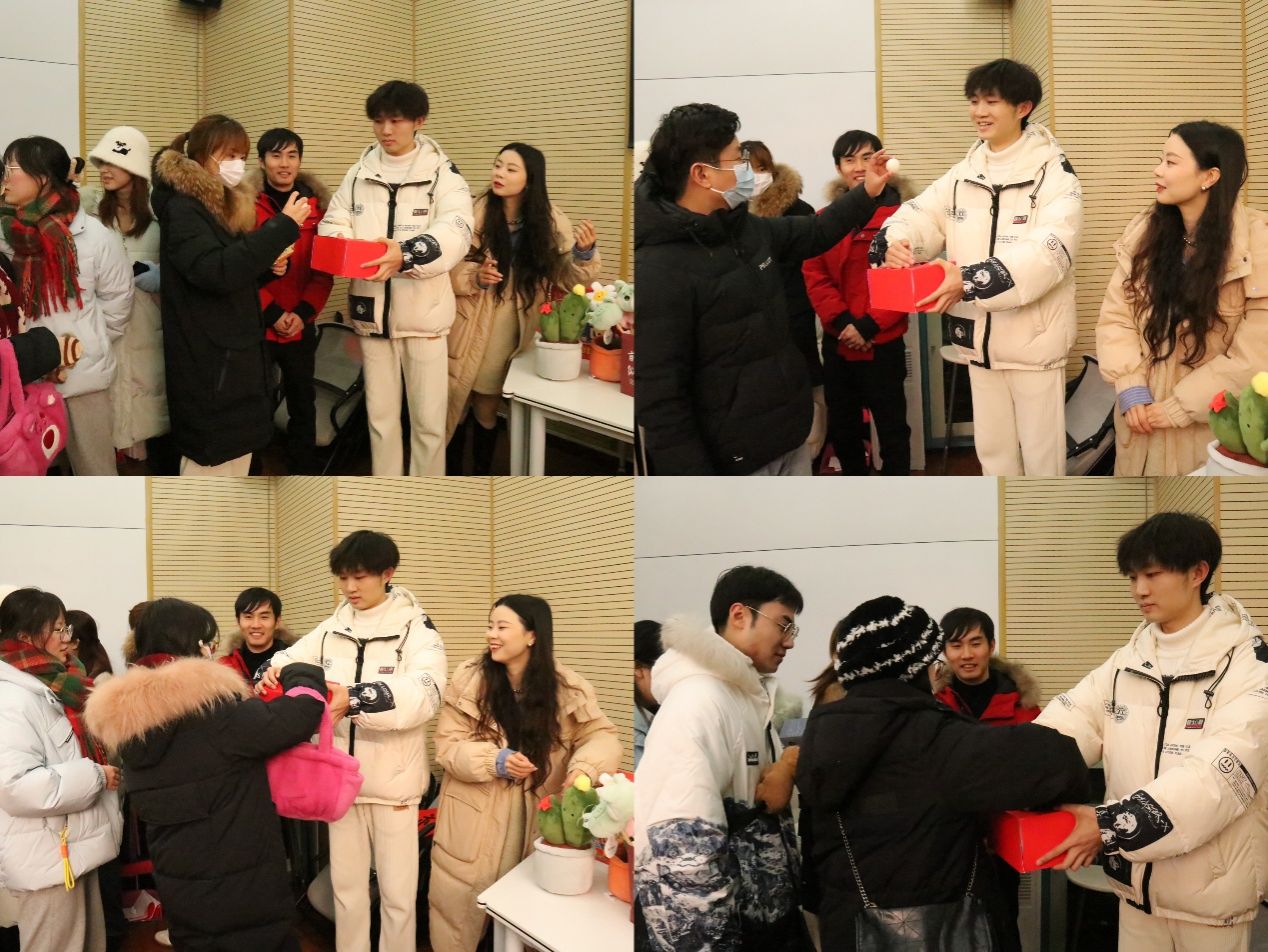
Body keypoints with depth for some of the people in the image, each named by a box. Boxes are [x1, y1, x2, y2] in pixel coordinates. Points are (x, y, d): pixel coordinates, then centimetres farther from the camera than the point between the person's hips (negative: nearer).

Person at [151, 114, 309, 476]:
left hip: (235, 354, 10)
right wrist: (282, 228, -28)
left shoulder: (227, 204, 15)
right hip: (207, 360, -9)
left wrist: (267, 265, 1)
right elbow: (215, 271, -29)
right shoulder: (182, 209, -14)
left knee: (235, 452, 13)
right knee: (211, 459, -6)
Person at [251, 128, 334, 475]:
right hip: (256, 323, -2)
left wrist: (303, 312, -10)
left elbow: (324, 269, 2)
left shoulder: (317, 205, 3)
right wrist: (272, 313, -14)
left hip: (301, 325, 3)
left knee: (302, 400, 11)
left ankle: (303, 470, 23)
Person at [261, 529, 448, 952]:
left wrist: (354, 699, -38)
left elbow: (425, 692, -25)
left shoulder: (415, 628, -9)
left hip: (393, 781, -4)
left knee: (396, 892, 6)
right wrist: (275, 671, -23)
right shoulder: (332, 629, 7)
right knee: (346, 885, 15)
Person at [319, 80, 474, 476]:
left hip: (423, 311, -3)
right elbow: (334, 224, 4)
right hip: (373, 310, 4)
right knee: (380, 415, 14)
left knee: (428, 419, 4)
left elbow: (456, 231, -18)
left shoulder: (442, 174, -5)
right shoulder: (358, 173, 8)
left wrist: (407, 254, -36)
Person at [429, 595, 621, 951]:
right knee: (460, 911, 10)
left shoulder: (568, 688, -6)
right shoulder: (468, 679, -7)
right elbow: (448, 745, -7)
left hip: (537, 823, 1)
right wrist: (495, 760, -25)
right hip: (473, 820, -1)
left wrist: (585, 767, -29)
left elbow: (602, 736, -6)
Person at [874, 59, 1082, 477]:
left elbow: (1049, 251, -23)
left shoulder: (1054, 174, -11)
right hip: (980, 334, 6)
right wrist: (895, 242, -24)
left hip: (1034, 335, -6)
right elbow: (922, 214, 2)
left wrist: (971, 280, -33)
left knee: (1041, 450, 7)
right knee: (991, 445, 18)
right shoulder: (965, 172, 8)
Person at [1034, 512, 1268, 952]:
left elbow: (1222, 771, -23)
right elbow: (1070, 722, -3)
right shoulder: (1129, 658, 8)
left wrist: (1113, 823, -31)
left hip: (1211, 887, -5)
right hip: (1136, 881, 5)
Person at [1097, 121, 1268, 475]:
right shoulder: (1145, 231, 1)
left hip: (1211, 424, -4)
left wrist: (1180, 407, -15)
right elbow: (1116, 314, 2)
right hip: (1143, 418, 4)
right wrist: (1130, 388, -13)